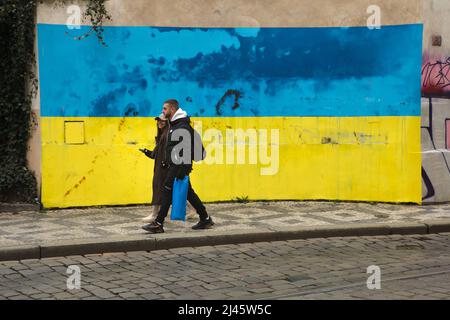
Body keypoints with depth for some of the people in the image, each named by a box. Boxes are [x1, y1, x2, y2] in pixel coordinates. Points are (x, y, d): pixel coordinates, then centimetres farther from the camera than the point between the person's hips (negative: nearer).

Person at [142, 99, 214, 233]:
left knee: (167, 191, -9)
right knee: (188, 193, 14)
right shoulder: (174, 125, 16)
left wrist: (182, 169, -25)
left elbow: (186, 149, -22)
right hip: (175, 165, 10)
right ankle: (205, 219, 21)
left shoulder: (182, 126, -16)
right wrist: (168, 162, 24)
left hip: (180, 165, -10)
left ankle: (158, 224, -7)